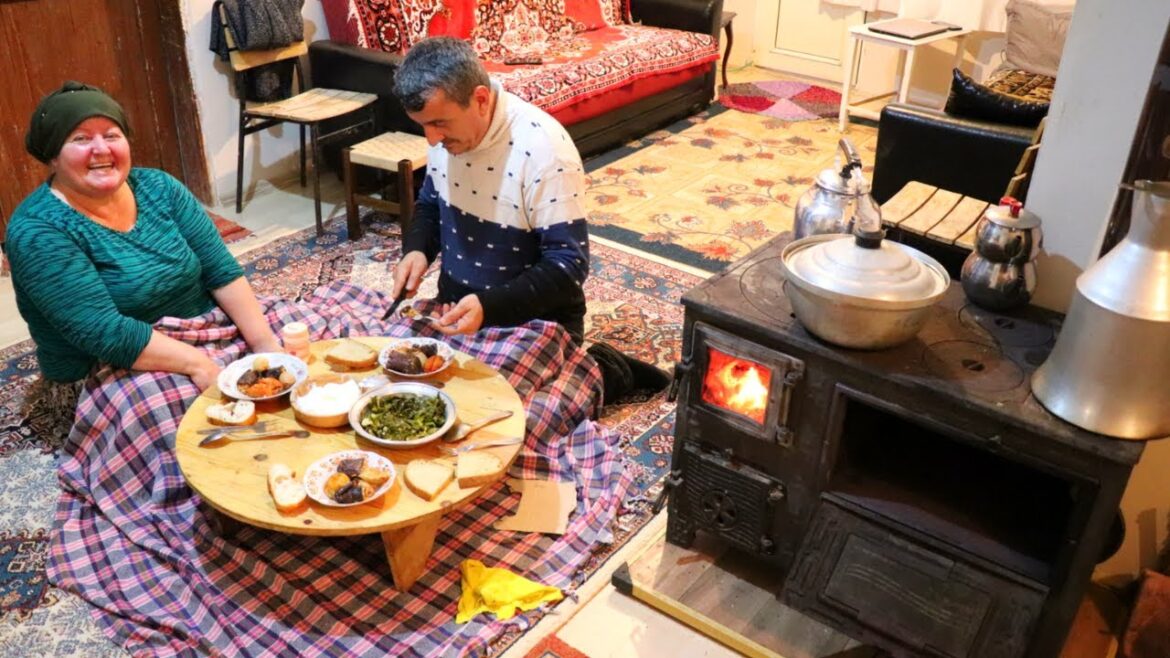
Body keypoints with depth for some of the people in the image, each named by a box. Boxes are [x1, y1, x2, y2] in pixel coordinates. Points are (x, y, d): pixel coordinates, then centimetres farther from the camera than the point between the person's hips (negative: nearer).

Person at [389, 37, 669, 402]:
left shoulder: (543, 150, -27)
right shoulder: (446, 128, -5)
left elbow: (568, 265, -24)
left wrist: (490, 306, -35)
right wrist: (417, 249, -8)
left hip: (535, 321, -7)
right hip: (458, 310, 7)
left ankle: (605, 371, 10)